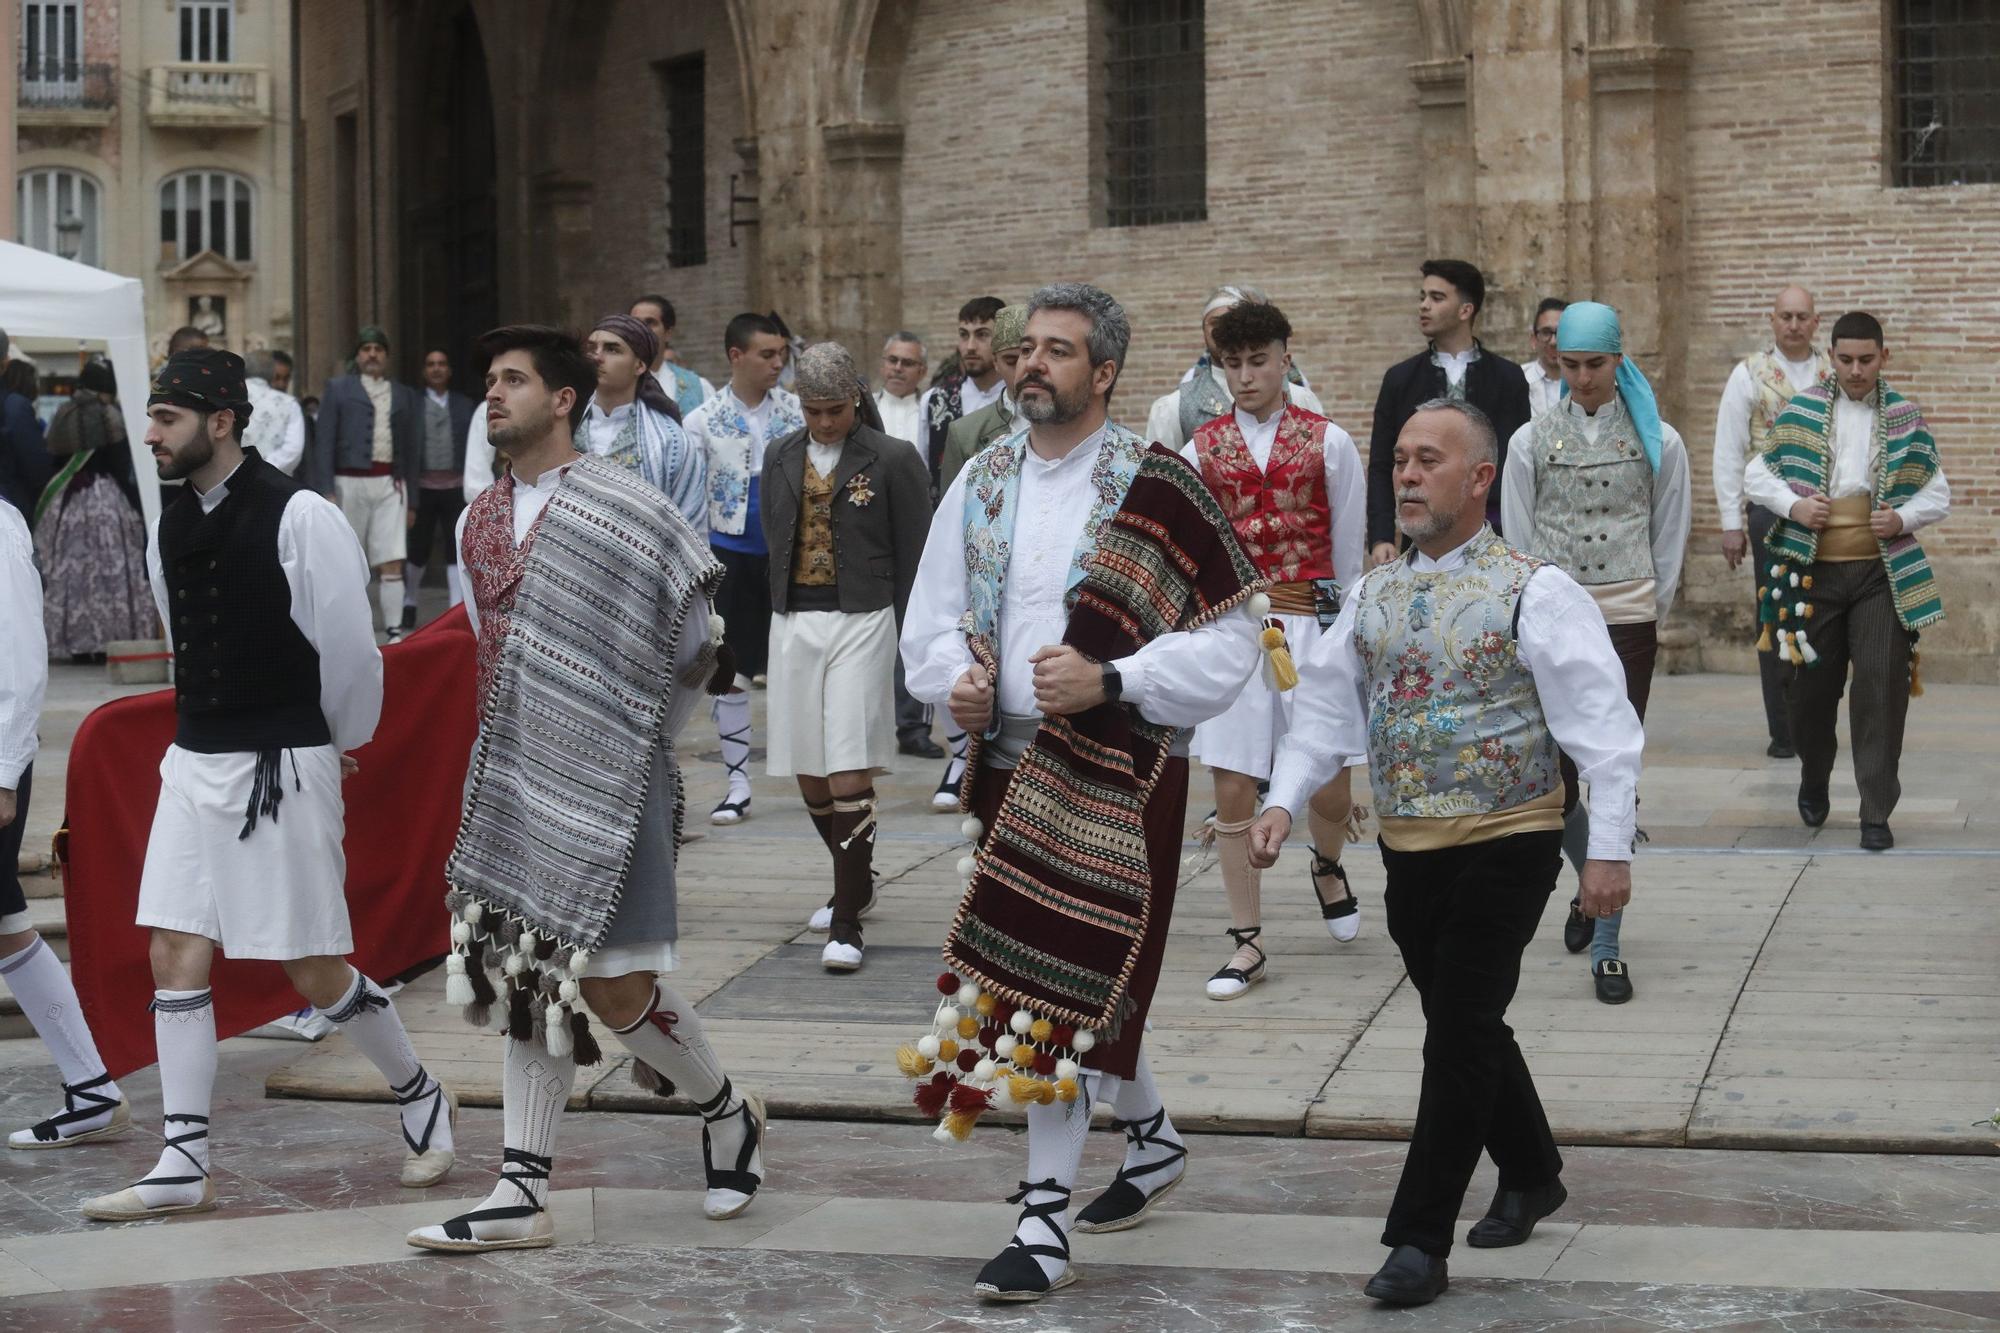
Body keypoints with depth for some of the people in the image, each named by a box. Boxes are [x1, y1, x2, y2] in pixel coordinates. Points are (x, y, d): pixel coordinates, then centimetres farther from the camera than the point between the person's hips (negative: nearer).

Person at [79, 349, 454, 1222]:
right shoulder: (172, 528, 7)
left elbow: (349, 646, -8)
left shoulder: (298, 517, -14)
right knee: (175, 957, 2)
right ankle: (184, 1166, 7)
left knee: (316, 970, 0)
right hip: (195, 760, 7)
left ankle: (419, 1097, 24)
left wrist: (335, 746, 4)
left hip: (282, 766, -7)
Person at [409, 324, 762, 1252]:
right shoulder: (478, 522, 10)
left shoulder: (624, 509, -10)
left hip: (601, 783, -6)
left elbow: (693, 649, -2)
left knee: (614, 985, -7)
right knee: (528, 977, 7)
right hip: (513, 777, 6)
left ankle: (727, 1113, 20)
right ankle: (521, 1194, 10)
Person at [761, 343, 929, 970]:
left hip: (862, 620, -5)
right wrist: (786, 614, 12)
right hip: (795, 623, 5)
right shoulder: (781, 458, 11)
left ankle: (846, 925, -10)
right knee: (809, 777, 11)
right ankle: (857, 884, 35)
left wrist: (905, 640, -3)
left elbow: (912, 558, -1)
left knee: (849, 773, -12)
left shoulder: (891, 460, -4)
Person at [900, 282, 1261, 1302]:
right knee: (1088, 985, 16)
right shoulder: (982, 483, 9)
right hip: (1007, 764, 6)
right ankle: (1150, 1135, 39)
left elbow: (1226, 643, -11)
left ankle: (1044, 1219, -2)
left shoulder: (1156, 490, -10)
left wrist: (1110, 681, -21)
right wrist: (954, 680, -5)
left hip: (1112, 773, -6)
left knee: (1057, 986, -9)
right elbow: (933, 615, 16)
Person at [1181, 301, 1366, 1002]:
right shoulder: (1200, 451, 5)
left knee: (1329, 781, 2)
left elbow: (1349, 550, 7)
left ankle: (1328, 866, 39)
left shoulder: (1329, 443, 2)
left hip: (1310, 624, -1)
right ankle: (1247, 943, 10)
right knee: (1232, 788, -1)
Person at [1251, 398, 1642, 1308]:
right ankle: (1530, 1178, 37)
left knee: (1461, 1036, -7)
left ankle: (1420, 1240, -3)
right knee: (1466, 1028, 16)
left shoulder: (1534, 592, -9)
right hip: (1408, 848, 6)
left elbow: (1601, 727, -11)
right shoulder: (1373, 595, 8)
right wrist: (1282, 802, -4)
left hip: (1507, 845, -6)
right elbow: (1325, 710, 10)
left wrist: (1610, 849, -16)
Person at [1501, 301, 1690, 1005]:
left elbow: (1669, 540, 10)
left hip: (1627, 625, -1)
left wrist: (1651, 613, 9)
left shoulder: (1658, 441, 3)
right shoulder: (1531, 441, 4)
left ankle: (1606, 948, -1)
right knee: (1554, 782, 2)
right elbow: (1518, 542, 7)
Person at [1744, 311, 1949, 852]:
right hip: (1814, 570, 1)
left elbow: (1939, 495, 10)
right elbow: (1755, 476, 8)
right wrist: (1793, 506, -10)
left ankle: (1876, 813, -5)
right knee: (1810, 685, 6)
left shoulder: (1905, 418, 7)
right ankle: (1814, 780, 35)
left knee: (1882, 686, -9)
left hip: (1883, 573, 0)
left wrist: (1904, 518, -10)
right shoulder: (1802, 412, 5)